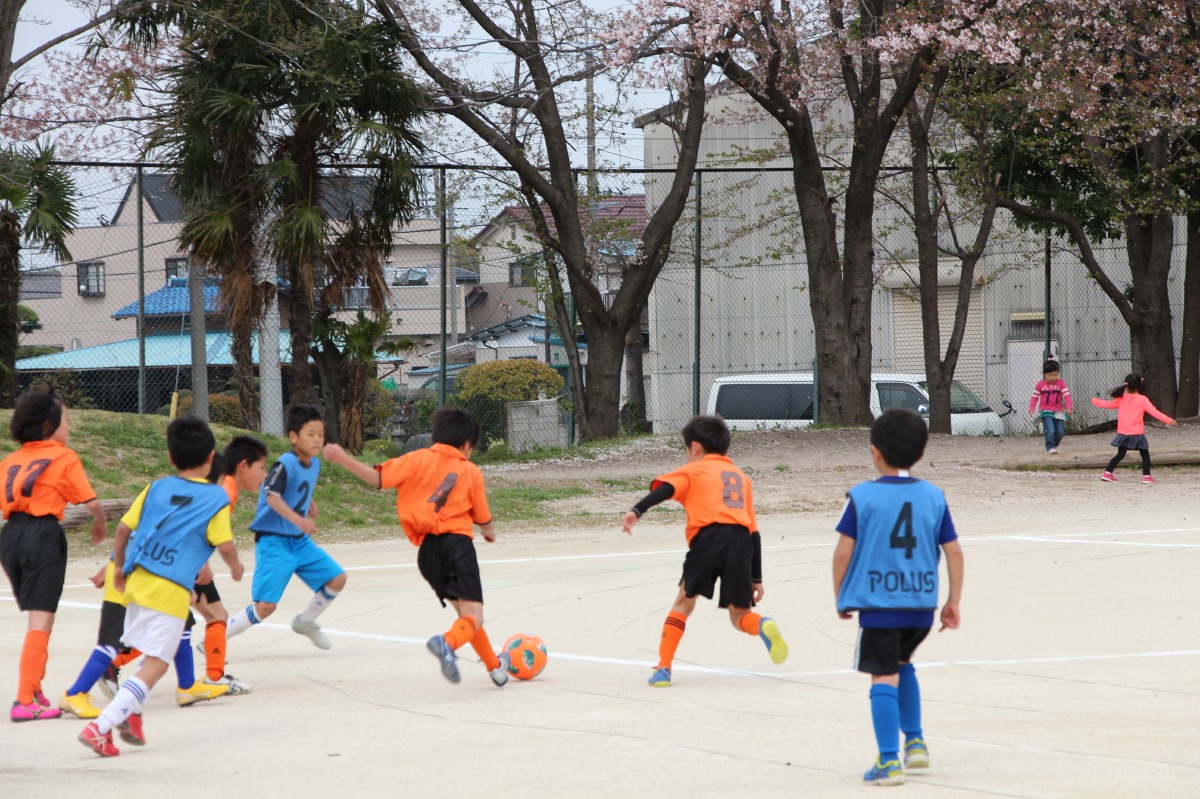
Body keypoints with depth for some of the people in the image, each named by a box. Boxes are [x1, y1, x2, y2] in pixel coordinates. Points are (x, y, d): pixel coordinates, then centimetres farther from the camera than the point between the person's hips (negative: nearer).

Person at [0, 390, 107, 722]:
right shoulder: (65, 457, 2)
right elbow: (92, 503, 1)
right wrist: (100, 525, 21)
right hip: (43, 535, -6)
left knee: (36, 617, 23)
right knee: (41, 622, -6)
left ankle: (34, 689, 25)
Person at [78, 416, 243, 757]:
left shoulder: (156, 489, 10)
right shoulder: (215, 498, -2)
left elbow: (123, 528, 8)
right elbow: (225, 546, -5)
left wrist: (119, 567, 23)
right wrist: (236, 567, 16)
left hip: (136, 583, 6)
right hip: (171, 592, -6)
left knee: (152, 654, 27)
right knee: (155, 665, -5)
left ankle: (131, 715, 15)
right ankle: (100, 727, -16)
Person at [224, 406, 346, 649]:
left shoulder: (314, 464, 6)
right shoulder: (285, 464, -20)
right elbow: (272, 497, -34)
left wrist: (311, 506, 9)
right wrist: (298, 520, -46)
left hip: (300, 541, 8)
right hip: (274, 543, -8)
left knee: (337, 578, 3)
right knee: (265, 605, -14)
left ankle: (306, 622, 27)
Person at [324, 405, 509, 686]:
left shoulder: (418, 460, 8)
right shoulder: (471, 471, 8)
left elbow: (378, 478, -5)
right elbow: (483, 519, 13)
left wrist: (343, 460, -4)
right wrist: (489, 532, 36)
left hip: (428, 549, 4)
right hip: (458, 542, -4)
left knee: (464, 610, 20)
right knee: (473, 616, -10)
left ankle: (495, 666, 30)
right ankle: (448, 642, -43)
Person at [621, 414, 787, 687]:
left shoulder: (694, 470, 18)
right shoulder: (741, 477, 31)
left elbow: (665, 489, -4)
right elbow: (754, 531, 27)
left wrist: (637, 511, -18)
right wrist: (756, 577, 28)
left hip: (709, 537, -3)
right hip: (741, 541, 3)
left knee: (685, 601, 16)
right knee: (740, 615, 14)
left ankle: (663, 668, 11)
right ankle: (763, 626, -20)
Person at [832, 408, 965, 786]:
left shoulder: (861, 496, -6)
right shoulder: (933, 496, 4)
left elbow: (843, 552, -7)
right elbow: (953, 551, 4)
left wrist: (840, 597, 7)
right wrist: (953, 602, 13)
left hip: (878, 603, -4)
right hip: (921, 603, 4)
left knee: (884, 677, -2)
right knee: (901, 663, 27)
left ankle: (889, 761, -7)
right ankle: (914, 742, 26)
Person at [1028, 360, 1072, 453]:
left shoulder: (1061, 382, -3)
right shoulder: (1040, 384, -3)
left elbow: (1067, 395, -8)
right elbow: (1034, 397, 3)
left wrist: (1068, 407, -19)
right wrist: (1031, 409, -7)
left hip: (1058, 411, 2)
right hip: (1046, 411, -2)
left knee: (1060, 432, 4)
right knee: (1050, 430, -18)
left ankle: (1055, 444, 29)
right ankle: (1050, 447, -2)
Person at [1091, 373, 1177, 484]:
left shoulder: (1121, 399, 4)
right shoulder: (1143, 400, -6)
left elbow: (1107, 404, 15)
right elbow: (1154, 412, -13)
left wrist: (1095, 401, 32)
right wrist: (1168, 420, -14)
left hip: (1123, 433, 4)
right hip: (1137, 434, -4)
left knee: (1120, 455, 18)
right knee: (1145, 455, 6)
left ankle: (1107, 473, 16)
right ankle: (1146, 477, -4)